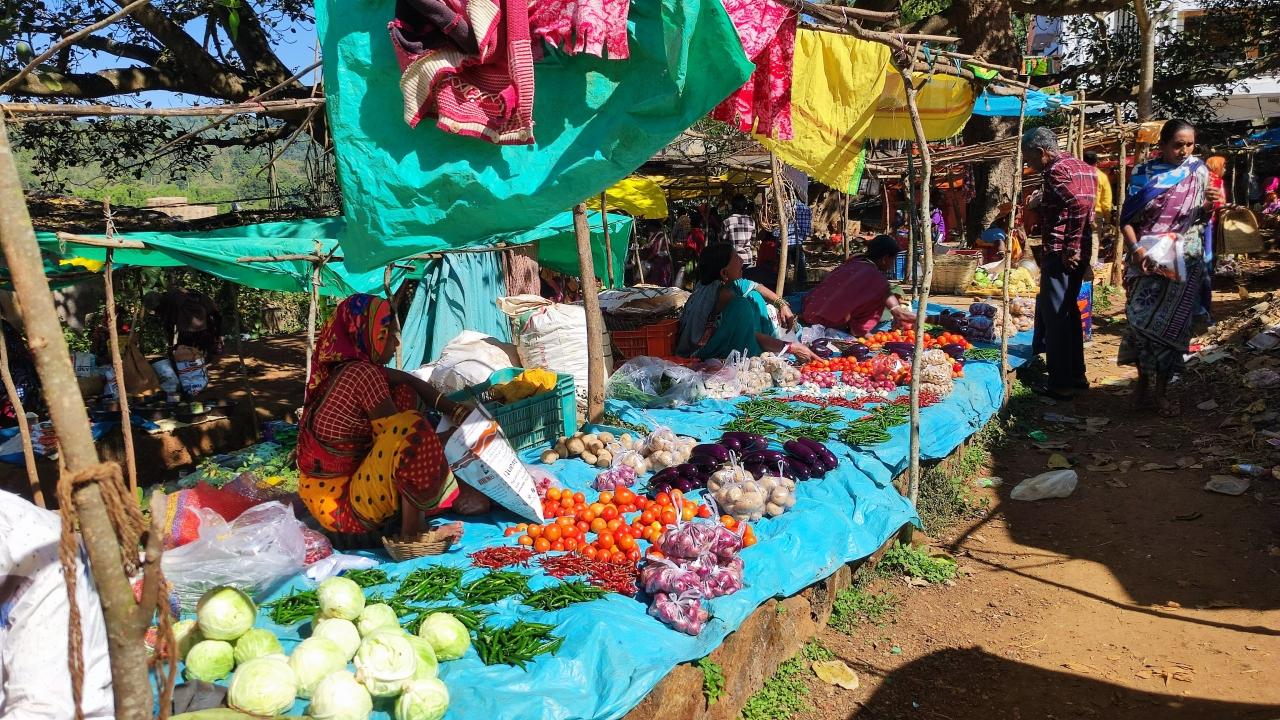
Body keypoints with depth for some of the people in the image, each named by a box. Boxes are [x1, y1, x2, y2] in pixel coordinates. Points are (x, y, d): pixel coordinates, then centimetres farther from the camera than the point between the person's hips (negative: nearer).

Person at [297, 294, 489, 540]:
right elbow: (402, 437, -18)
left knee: (404, 394, 9)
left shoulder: (346, 367, 5)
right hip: (343, 509, -10)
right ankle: (412, 528, -12)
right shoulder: (363, 374, -21)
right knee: (410, 428, -30)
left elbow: (411, 381, 13)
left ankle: (447, 490, 4)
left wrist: (453, 410, 1)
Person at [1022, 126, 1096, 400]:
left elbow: (1080, 203, -27)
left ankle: (1060, 384, 1)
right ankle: (1076, 375, 28)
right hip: (1080, 253, 10)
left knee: (1055, 317, -4)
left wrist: (1070, 248, -23)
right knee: (1068, 313, 19)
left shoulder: (1056, 170, -13)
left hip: (1061, 254, -10)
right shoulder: (1081, 166, 16)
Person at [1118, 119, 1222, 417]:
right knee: (1142, 318, -8)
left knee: (1173, 323, 2)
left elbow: (1201, 218, 10)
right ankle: (1144, 380, 11)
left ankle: (1161, 388, 14)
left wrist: (1209, 205, -12)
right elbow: (1126, 218, -2)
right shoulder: (1144, 174, 0)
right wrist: (1136, 249, -18)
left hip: (1185, 260, 1)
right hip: (1148, 258, -1)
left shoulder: (1198, 171, 5)